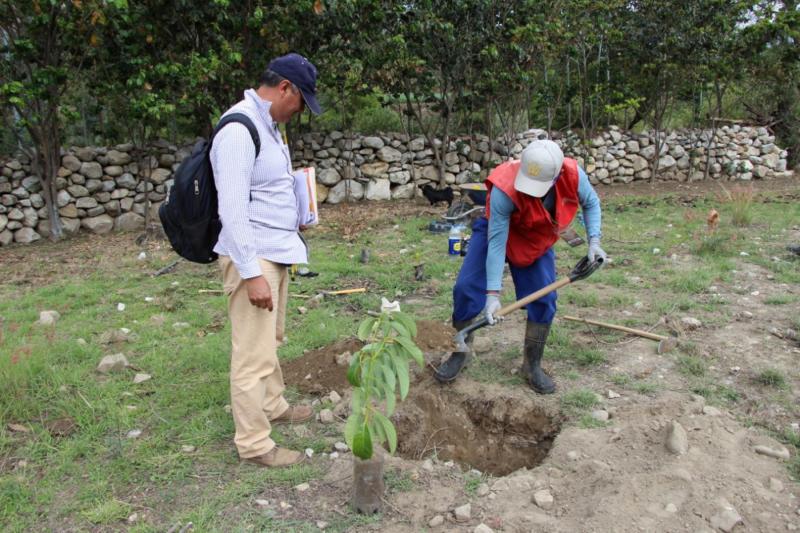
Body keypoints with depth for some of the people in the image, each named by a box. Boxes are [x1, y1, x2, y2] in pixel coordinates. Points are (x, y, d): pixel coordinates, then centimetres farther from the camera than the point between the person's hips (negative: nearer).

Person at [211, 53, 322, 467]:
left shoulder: (267, 124, 13)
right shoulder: (239, 129, -18)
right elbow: (232, 210, -24)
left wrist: (292, 219, 14)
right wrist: (252, 273, -24)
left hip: (276, 253, 10)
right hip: (252, 257, -10)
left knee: (271, 339, 22)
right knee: (253, 353, -2)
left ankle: (272, 406, 39)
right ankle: (254, 444, 10)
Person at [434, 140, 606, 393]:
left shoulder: (574, 175, -30)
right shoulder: (504, 189, -41)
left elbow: (591, 203, -5)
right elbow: (496, 242, -34)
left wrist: (594, 240, -18)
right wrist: (493, 293, -34)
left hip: (537, 241, 3)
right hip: (497, 231, -3)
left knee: (544, 300, -5)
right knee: (466, 288, -11)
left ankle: (532, 365, 12)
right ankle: (461, 351, 11)